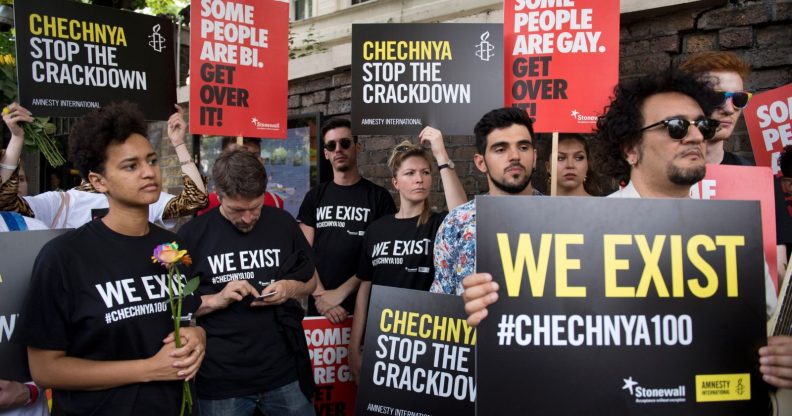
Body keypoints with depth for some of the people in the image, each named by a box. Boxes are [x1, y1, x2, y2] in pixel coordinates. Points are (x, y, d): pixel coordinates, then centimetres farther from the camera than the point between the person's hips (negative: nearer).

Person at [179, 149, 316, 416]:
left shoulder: (282, 223, 2)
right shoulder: (193, 234, -5)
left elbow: (310, 281, 13)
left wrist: (291, 288, -8)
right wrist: (215, 300, -17)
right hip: (220, 379, -1)